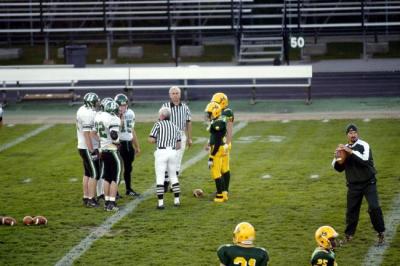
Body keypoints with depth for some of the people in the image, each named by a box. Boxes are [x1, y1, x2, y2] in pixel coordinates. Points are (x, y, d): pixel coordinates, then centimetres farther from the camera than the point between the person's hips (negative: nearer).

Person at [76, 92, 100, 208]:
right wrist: (92, 151, -21)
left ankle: (86, 198, 21)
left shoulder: (82, 110, 9)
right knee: (94, 174, -3)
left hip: (83, 147, 10)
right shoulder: (88, 114, -21)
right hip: (89, 148, -10)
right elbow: (87, 134, -23)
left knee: (87, 173, 16)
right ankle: (91, 199, -1)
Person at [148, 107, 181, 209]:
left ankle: (160, 203, -7)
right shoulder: (175, 127, 13)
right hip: (173, 152, 4)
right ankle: (177, 200, 17)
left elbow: (151, 140, -7)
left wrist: (158, 140, 13)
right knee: (173, 176, 16)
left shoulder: (158, 124, -1)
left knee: (160, 178, -2)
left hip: (161, 152, -4)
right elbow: (178, 146, 12)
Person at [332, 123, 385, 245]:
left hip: (368, 183, -4)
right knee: (351, 209, 5)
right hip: (353, 185, 4)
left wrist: (351, 152, -32)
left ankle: (381, 233, -1)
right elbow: (338, 168, 10)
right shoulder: (344, 148, 8)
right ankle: (349, 235, 18)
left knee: (374, 207, -13)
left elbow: (365, 159, -27)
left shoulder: (363, 145, -8)